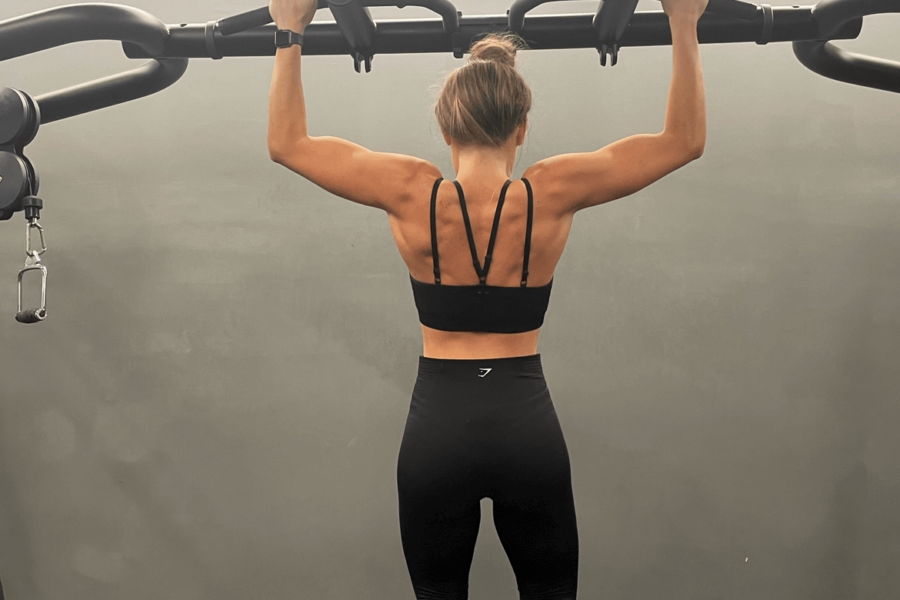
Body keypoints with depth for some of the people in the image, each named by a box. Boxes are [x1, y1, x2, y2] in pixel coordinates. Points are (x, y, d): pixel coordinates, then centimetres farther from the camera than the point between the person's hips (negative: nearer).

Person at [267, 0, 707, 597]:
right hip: (528, 427, 0)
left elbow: (288, 142, 3)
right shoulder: (553, 193, -9)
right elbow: (685, 139, 0)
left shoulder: (412, 195, -9)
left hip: (436, 430, 0)